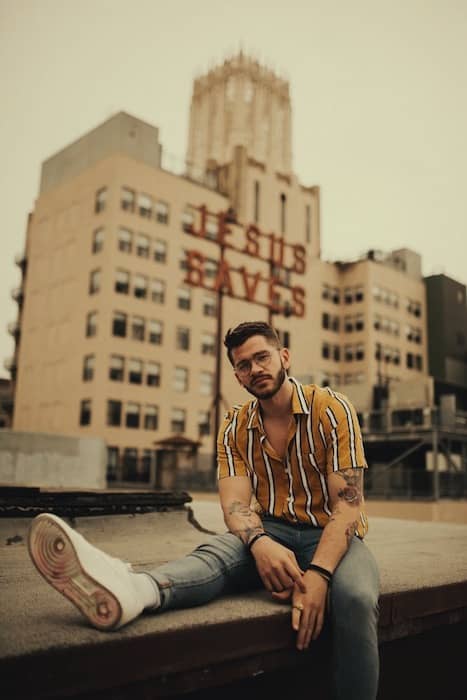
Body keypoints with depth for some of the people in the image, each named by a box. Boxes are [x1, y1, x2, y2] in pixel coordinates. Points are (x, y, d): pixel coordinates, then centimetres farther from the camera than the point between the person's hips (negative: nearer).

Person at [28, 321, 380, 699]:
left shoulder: (331, 409, -11)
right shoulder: (236, 428, 1)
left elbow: (347, 504, -17)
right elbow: (236, 503, -11)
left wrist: (318, 573, -33)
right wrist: (260, 543, -35)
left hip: (329, 533, -1)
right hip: (273, 531, 2)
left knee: (355, 597, -36)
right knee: (216, 551, -31)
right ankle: (136, 591, -58)